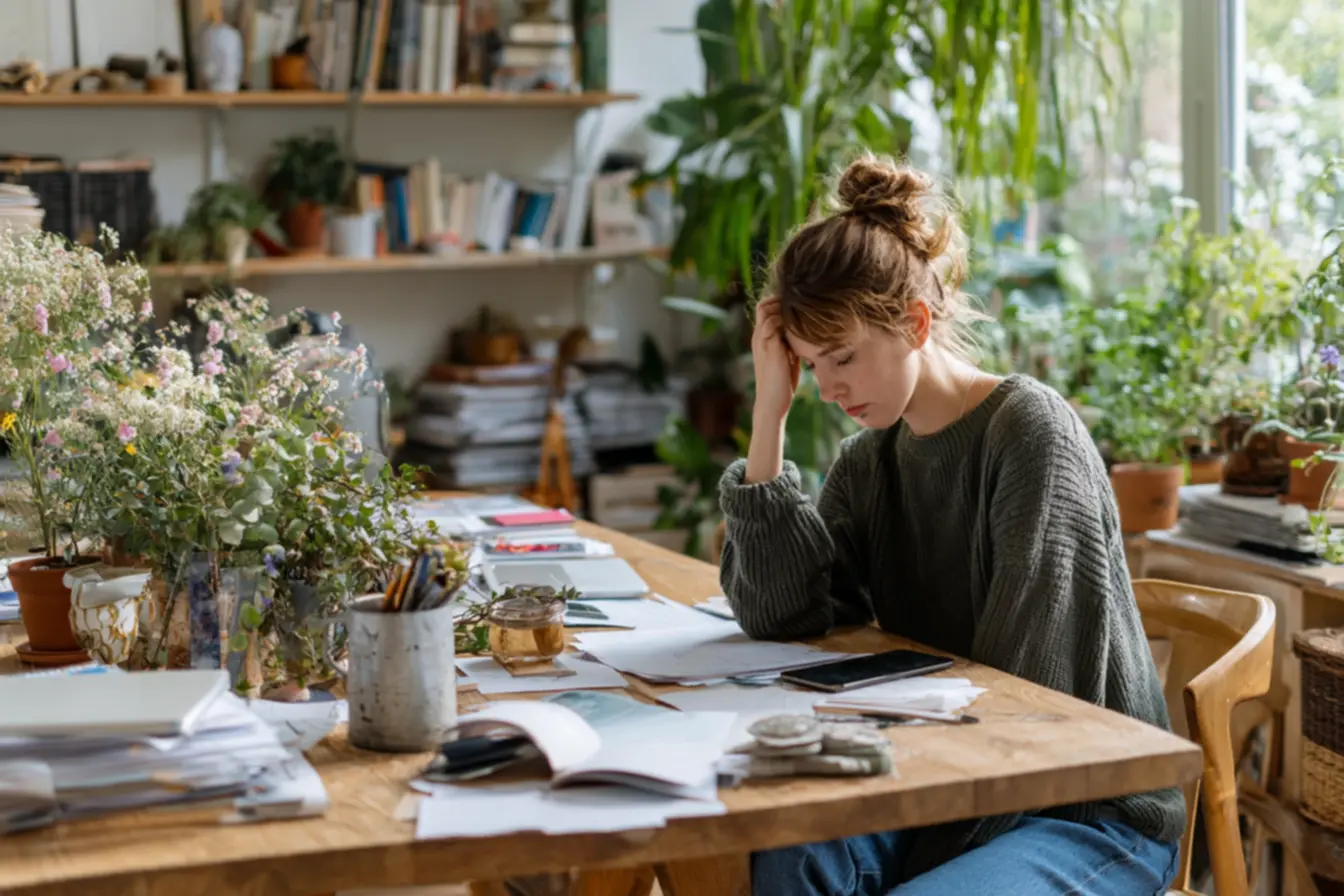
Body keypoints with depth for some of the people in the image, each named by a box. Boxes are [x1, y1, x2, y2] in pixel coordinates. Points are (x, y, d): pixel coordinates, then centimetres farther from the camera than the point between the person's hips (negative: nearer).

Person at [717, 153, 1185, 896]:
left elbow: (1034, 687, -17)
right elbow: (778, 615, -6)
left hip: (1096, 809, -5)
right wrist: (770, 409, -7)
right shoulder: (869, 460, 8)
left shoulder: (1030, 430, -12)